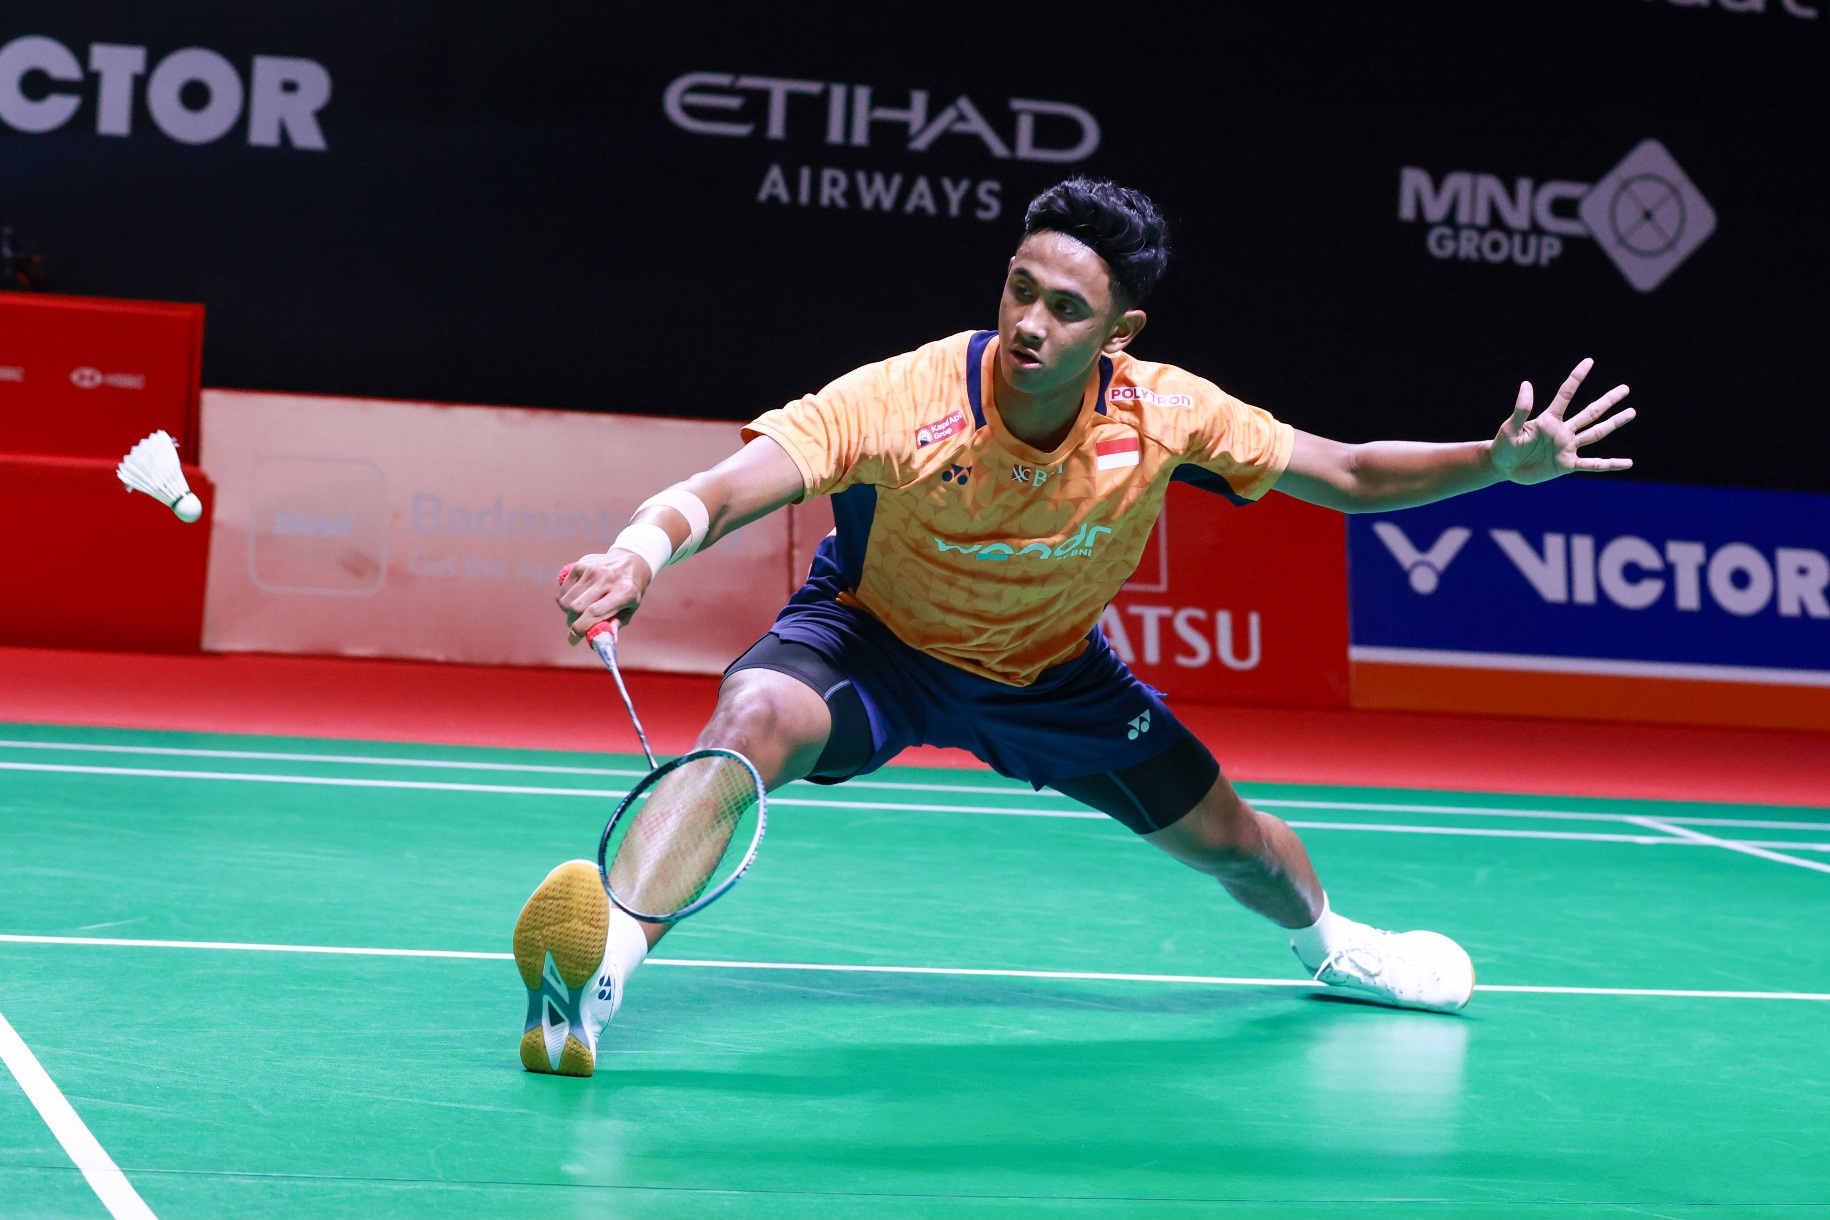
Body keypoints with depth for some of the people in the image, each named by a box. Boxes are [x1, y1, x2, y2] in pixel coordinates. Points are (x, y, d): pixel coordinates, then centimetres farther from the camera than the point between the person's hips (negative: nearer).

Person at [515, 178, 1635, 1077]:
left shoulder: (1168, 413, -25)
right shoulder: (903, 402, -35)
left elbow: (1351, 476, -11)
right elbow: (718, 495, -43)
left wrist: (1500, 460, -26)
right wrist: (642, 549, -65)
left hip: (1053, 673, 4)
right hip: (873, 640, -3)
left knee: (1231, 843, 14)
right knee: (756, 723, -37)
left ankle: (1330, 944, 51)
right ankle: (595, 974, -38)